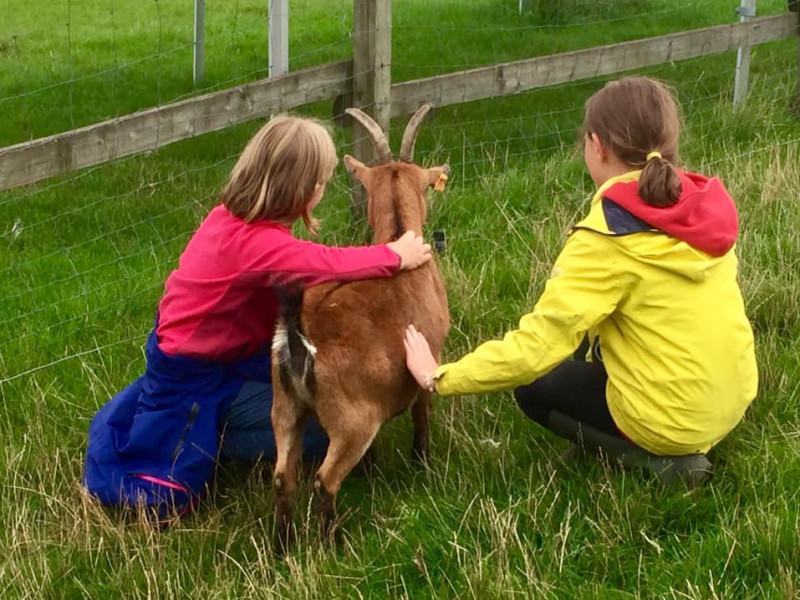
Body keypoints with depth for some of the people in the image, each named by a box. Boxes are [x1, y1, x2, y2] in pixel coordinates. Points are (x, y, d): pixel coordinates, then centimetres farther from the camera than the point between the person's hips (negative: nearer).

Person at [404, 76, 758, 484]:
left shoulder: (607, 241, -21)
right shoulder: (702, 204, -2)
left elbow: (537, 343, -24)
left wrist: (440, 378, -15)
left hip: (674, 418, -7)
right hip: (733, 398, 7)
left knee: (534, 385, 15)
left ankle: (658, 457, 1)